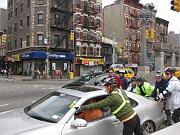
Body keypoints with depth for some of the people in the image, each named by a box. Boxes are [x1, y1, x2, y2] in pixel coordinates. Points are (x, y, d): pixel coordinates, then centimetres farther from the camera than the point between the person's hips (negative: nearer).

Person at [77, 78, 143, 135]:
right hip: (135, 116, 8)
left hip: (129, 122, -8)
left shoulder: (113, 97, -19)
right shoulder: (121, 91, 6)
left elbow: (98, 105, -21)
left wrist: (82, 108, -16)